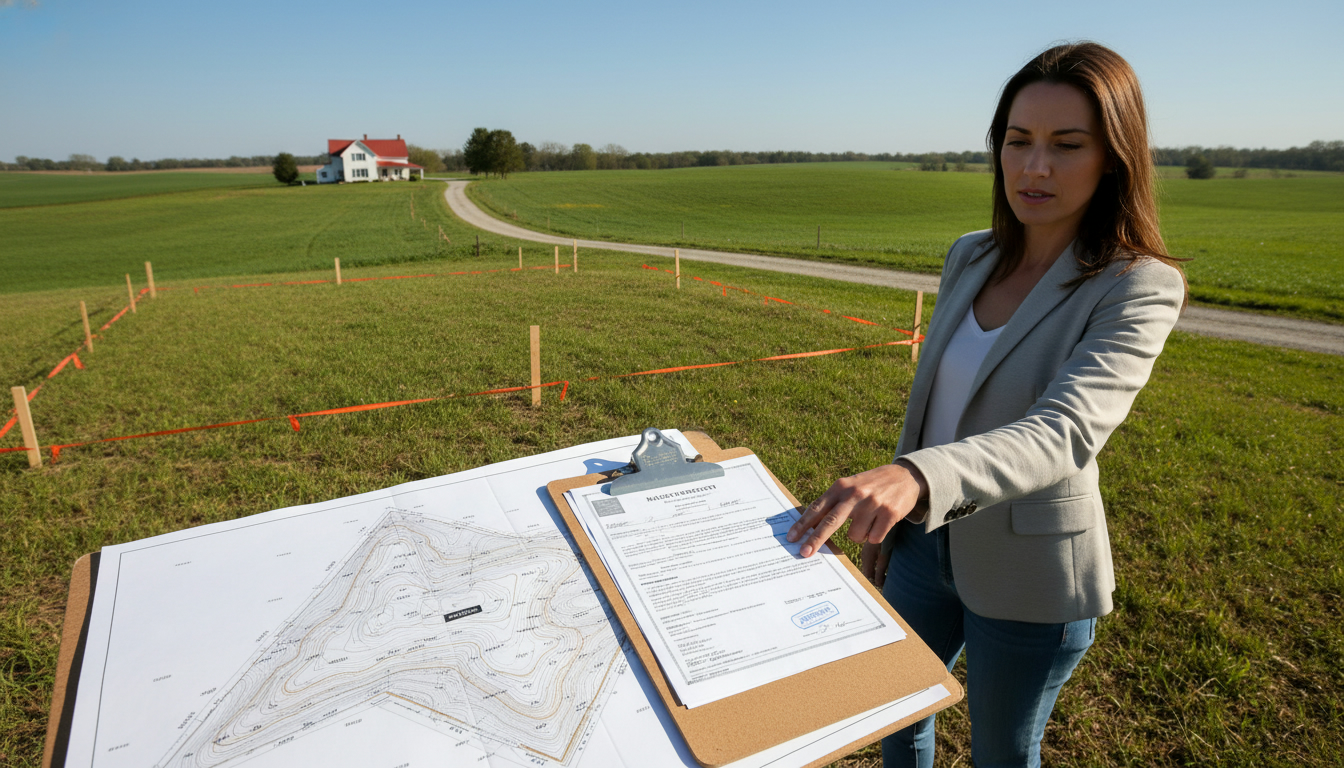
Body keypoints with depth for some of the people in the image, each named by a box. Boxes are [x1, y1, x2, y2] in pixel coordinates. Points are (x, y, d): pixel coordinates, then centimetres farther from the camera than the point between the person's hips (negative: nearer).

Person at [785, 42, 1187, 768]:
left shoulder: (1139, 290, -18)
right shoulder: (970, 258, -1)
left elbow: (1064, 432, -34)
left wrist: (915, 476, -52)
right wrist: (886, 507, 11)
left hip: (1029, 575, -5)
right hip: (930, 540, 5)